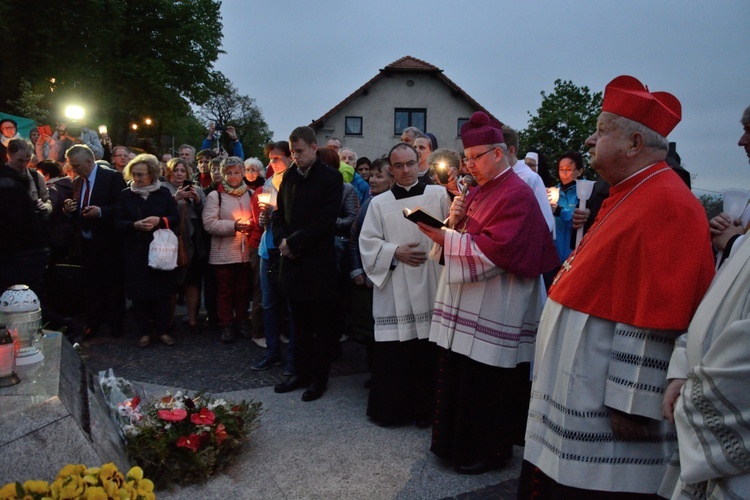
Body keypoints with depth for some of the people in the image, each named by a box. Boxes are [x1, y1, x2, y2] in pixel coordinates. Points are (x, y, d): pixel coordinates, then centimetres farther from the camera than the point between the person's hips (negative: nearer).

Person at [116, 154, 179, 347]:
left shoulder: (164, 193, 3)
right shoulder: (126, 195, 5)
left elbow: (176, 219, -1)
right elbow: (118, 223, 1)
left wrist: (159, 221, -19)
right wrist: (135, 225, -17)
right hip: (136, 252, 1)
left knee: (162, 291, 4)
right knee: (139, 293, 3)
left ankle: (163, 330, 16)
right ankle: (144, 332, 15)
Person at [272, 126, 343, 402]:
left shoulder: (331, 178, -7)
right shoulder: (289, 176, 11)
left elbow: (324, 220, -14)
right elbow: (279, 212, 15)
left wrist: (294, 242, -14)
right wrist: (282, 239, -4)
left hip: (319, 262, -5)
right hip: (293, 260, 6)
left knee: (321, 324, 6)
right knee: (300, 322, 15)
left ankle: (319, 378, 18)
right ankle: (301, 372, 27)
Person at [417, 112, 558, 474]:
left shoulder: (517, 195, -14)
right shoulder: (478, 191, 14)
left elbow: (498, 250, -24)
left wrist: (446, 238, -23)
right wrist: (453, 222, -4)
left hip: (493, 311, -9)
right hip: (466, 305, 9)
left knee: (486, 385, 3)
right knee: (460, 376, 17)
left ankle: (489, 451, 22)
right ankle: (460, 443, 33)